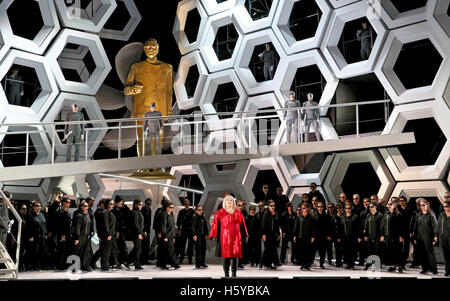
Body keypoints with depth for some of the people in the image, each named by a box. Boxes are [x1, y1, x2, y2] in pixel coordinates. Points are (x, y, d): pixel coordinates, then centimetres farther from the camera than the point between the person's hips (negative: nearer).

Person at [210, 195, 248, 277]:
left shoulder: (238, 213, 13)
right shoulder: (220, 212, 5)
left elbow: (243, 225, 14)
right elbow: (215, 224, 0)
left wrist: (245, 236, 9)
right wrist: (214, 236, -7)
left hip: (236, 237, 2)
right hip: (225, 237, -2)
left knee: (235, 255, 1)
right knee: (226, 255, -2)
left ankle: (234, 273, 9)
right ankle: (226, 273, 6)